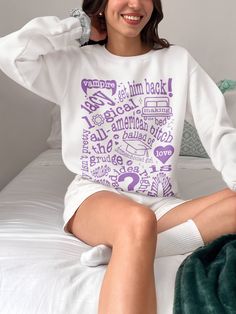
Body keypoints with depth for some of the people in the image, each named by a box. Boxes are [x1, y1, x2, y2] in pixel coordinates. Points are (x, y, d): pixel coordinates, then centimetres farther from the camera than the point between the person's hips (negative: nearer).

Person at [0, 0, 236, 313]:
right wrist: (79, 27, 2)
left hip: (160, 203, 4)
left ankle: (118, 249, -28)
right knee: (138, 220, -39)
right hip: (94, 195, -3)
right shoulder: (74, 63, 7)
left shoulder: (178, 61, 9)